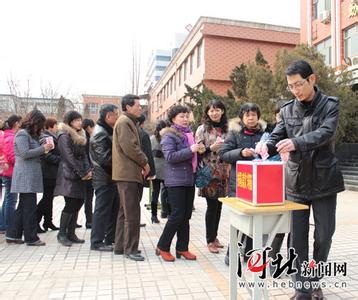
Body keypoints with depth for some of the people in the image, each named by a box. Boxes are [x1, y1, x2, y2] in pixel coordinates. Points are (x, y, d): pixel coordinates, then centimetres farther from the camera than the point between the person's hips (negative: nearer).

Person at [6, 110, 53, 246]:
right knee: (29, 207, -5)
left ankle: (12, 235, 21)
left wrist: (45, 149, 6)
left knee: (23, 206, 13)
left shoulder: (32, 135, 20)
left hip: (31, 175, 10)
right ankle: (31, 238, 3)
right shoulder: (22, 134, -9)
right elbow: (25, 154, -17)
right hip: (26, 176, -10)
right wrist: (43, 148, -13)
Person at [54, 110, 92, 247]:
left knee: (78, 203, 6)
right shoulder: (65, 136, -8)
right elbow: (69, 157, -14)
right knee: (71, 204, -8)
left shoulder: (80, 135, 19)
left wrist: (88, 170, -2)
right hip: (69, 175, -8)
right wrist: (82, 173, -13)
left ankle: (71, 233, 15)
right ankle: (61, 234, 5)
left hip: (79, 176, 8)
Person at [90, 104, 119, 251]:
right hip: (104, 178, -10)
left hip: (111, 177, 10)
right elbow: (105, 158, -24)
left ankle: (110, 239, 27)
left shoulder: (108, 131, 16)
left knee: (114, 208, 16)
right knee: (102, 210, -1)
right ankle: (97, 242, 11)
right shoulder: (100, 133, -16)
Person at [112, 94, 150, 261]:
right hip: (128, 173, -11)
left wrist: (141, 164, 11)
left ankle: (120, 246, 24)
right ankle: (130, 249, 2)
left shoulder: (128, 122, 22)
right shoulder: (124, 122, -10)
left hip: (128, 173, 11)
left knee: (125, 211, 15)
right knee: (132, 213, -6)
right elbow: (129, 147, -20)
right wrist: (145, 162, -8)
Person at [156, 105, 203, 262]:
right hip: (176, 180, -7)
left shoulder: (189, 134, 17)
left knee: (186, 215, 9)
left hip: (189, 179, 8)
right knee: (177, 215, -7)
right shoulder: (169, 135, -5)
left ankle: (182, 247, 20)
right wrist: (190, 150, -20)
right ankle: (162, 247, 10)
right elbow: (170, 156, -17)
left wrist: (198, 149, 6)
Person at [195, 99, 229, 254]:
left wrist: (230, 170, 6)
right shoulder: (203, 129, -1)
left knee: (218, 205, 10)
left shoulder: (226, 129, 11)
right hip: (209, 172, -4)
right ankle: (210, 240, 13)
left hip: (223, 172, 4)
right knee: (212, 205, -1)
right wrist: (211, 148, -17)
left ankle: (214, 236, 26)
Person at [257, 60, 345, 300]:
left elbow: (325, 132, -20)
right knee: (297, 236, 5)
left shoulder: (330, 105, -4)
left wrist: (296, 142, -38)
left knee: (324, 234, 8)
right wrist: (267, 145, -23)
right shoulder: (287, 109, 5)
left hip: (324, 181, -2)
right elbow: (277, 136, 1)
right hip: (296, 182, 2)